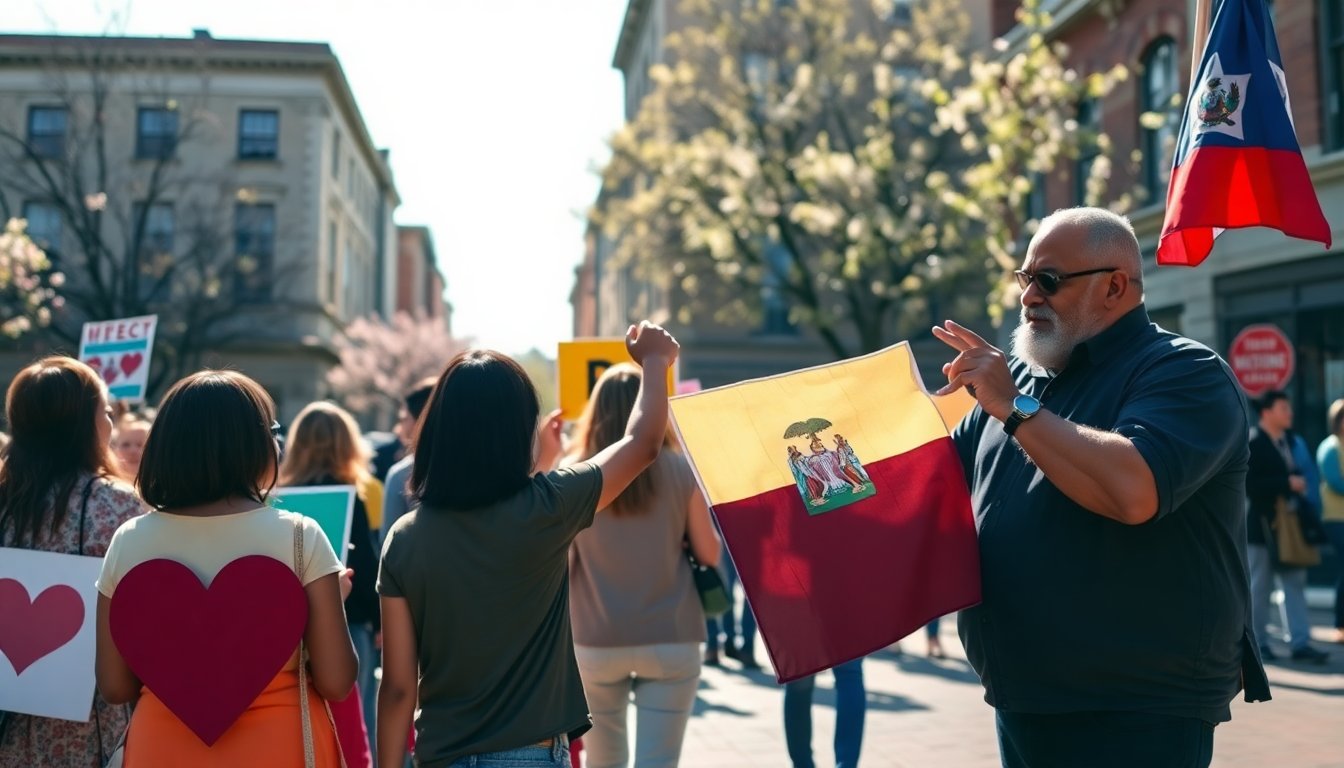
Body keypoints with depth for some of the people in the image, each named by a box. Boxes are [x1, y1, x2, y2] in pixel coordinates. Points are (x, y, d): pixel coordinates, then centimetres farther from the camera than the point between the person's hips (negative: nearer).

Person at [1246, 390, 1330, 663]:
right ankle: (1258, 642, 11)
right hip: (1261, 526, -7)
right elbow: (1249, 484, -21)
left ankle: (1300, 643, 8)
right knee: (1260, 586, 1)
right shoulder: (1252, 443, -12)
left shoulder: (1290, 440, 12)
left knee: (1295, 584, 6)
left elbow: (1297, 475, 20)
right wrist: (1287, 483, -21)